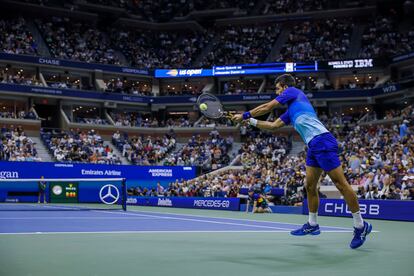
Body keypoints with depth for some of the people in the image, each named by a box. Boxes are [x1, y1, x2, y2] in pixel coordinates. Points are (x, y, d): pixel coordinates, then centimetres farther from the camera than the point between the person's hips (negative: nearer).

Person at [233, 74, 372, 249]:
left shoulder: (293, 91, 5)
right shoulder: (290, 112, 28)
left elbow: (267, 108, 7)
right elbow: (273, 126, 33)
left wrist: (244, 115, 17)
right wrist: (251, 121, 31)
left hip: (322, 141, -10)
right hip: (313, 147, 10)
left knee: (340, 184, -8)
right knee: (310, 186, 13)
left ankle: (361, 226, -4)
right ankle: (312, 225, 23)